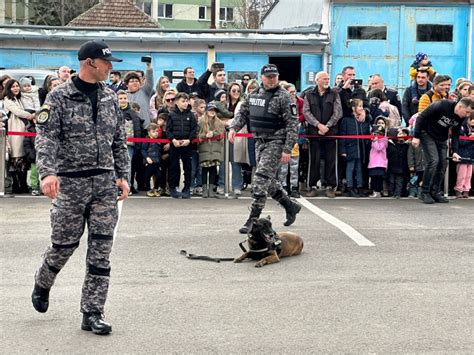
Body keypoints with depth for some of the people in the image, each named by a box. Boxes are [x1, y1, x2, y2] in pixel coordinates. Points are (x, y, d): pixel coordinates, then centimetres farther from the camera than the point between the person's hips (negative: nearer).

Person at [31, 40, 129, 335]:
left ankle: (92, 313, 8)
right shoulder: (60, 97, -4)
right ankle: (42, 284, 38)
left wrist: (123, 175, 7)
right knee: (65, 244, 6)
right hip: (71, 182, -4)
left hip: (105, 183, 4)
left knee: (101, 249, 0)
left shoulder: (110, 97, 11)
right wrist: (48, 173, -27)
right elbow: (46, 137, -12)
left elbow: (119, 140, 15)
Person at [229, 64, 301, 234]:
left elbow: (292, 124, -14)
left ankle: (253, 219, -10)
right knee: (268, 179, 15)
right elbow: (242, 113, 20)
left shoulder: (283, 96, -10)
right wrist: (233, 127, -1)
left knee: (262, 178, -14)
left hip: (276, 142, -8)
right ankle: (290, 206, 33)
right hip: (260, 141, 8)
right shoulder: (254, 95, 10)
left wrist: (288, 149, -19)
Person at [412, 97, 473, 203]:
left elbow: (455, 134, 3)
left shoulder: (461, 117, -9)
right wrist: (416, 137, -21)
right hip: (427, 134, -7)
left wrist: (454, 151, -6)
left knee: (442, 164, 2)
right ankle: (424, 193, -9)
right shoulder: (441, 105, -29)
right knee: (433, 160, -18)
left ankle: (436, 192, 14)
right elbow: (421, 118, -23)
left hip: (442, 138, 7)